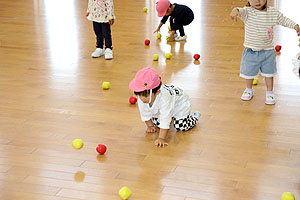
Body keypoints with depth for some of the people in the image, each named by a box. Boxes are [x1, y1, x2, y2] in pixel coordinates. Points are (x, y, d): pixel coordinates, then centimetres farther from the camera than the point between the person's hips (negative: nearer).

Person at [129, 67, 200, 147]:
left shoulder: (164, 98, -48)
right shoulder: (141, 99, -31)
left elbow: (165, 120, -46)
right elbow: (145, 114, -11)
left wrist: (161, 138, -46)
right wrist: (150, 125, -1)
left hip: (180, 104, -6)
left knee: (181, 127, -14)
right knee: (156, 123, 5)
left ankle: (194, 115, 15)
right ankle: (171, 116, 33)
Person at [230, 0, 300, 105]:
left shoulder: (273, 13, -5)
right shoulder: (248, 12, -15)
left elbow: (284, 20, 5)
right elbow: (241, 11, -36)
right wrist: (235, 10, -60)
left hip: (268, 51, 1)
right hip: (251, 51, -1)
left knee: (269, 73, 11)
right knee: (249, 72, 15)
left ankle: (269, 93, 31)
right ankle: (249, 90, 41)